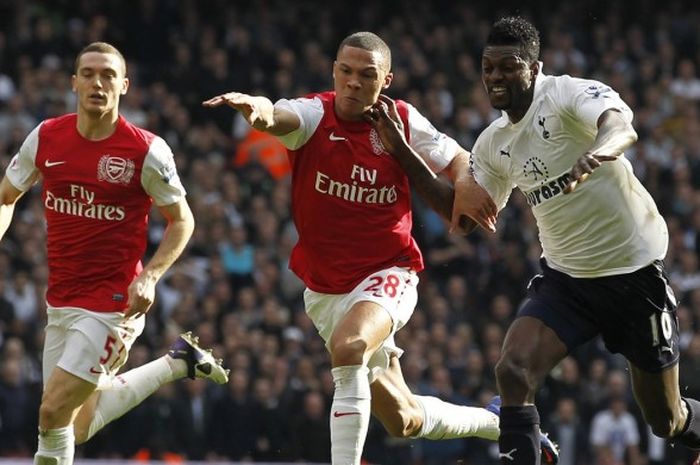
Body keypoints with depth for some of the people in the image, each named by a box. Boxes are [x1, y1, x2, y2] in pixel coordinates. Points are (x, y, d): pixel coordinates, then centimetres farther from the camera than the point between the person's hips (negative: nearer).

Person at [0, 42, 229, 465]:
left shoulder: (147, 151, -12)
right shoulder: (45, 138, -1)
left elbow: (181, 220, -1)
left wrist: (149, 277, -15)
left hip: (113, 301, -6)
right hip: (61, 300, 6)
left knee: (54, 412, -14)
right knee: (77, 425, 15)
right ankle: (178, 363, 32)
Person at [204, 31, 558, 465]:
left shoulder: (402, 121, -7)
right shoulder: (314, 114, -12)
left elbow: (456, 158, 10)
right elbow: (277, 117, -36)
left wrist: (467, 184, -14)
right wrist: (256, 107, -61)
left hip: (387, 275, -2)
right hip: (325, 289, 2)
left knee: (348, 347, -37)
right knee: (404, 420, 14)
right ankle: (497, 423, 41)